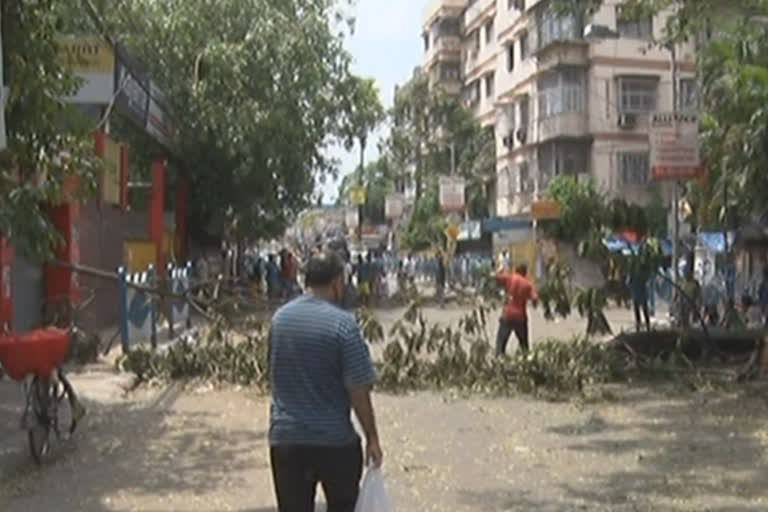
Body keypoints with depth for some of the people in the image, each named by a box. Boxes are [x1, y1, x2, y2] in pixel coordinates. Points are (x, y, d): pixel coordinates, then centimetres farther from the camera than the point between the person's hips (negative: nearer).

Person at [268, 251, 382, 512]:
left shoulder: (279, 318, 3)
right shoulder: (343, 324, -15)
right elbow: (358, 390, -15)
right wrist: (372, 437, -6)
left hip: (285, 437, 4)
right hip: (334, 440, -4)